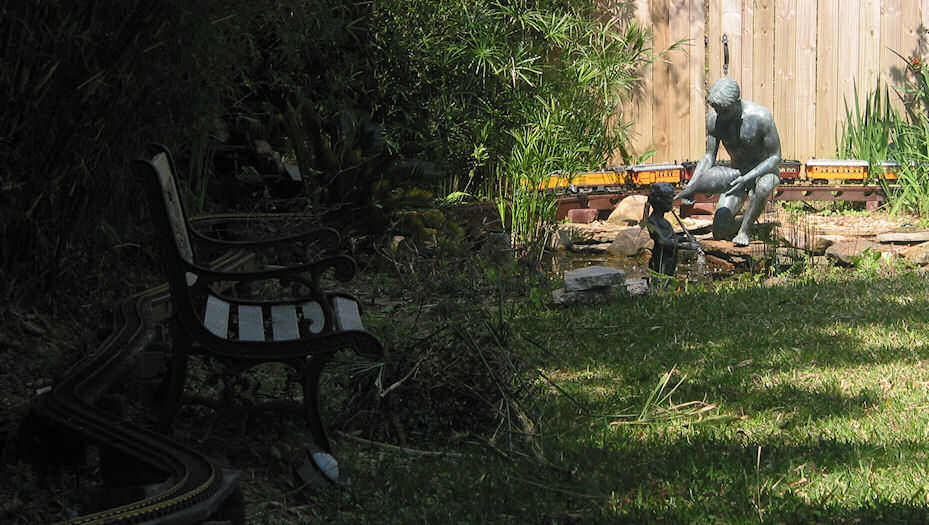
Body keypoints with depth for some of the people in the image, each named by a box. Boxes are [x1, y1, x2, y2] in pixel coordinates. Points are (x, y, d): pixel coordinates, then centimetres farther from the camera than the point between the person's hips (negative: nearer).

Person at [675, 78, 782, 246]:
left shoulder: (760, 116, -24)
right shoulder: (713, 118, -10)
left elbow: (775, 157, -20)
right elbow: (709, 157, -1)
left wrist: (747, 178, -32)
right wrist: (691, 185, -17)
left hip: (764, 171, -4)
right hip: (737, 173, 4)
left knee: (764, 186, -43)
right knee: (721, 232, -18)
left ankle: (744, 230, -18)